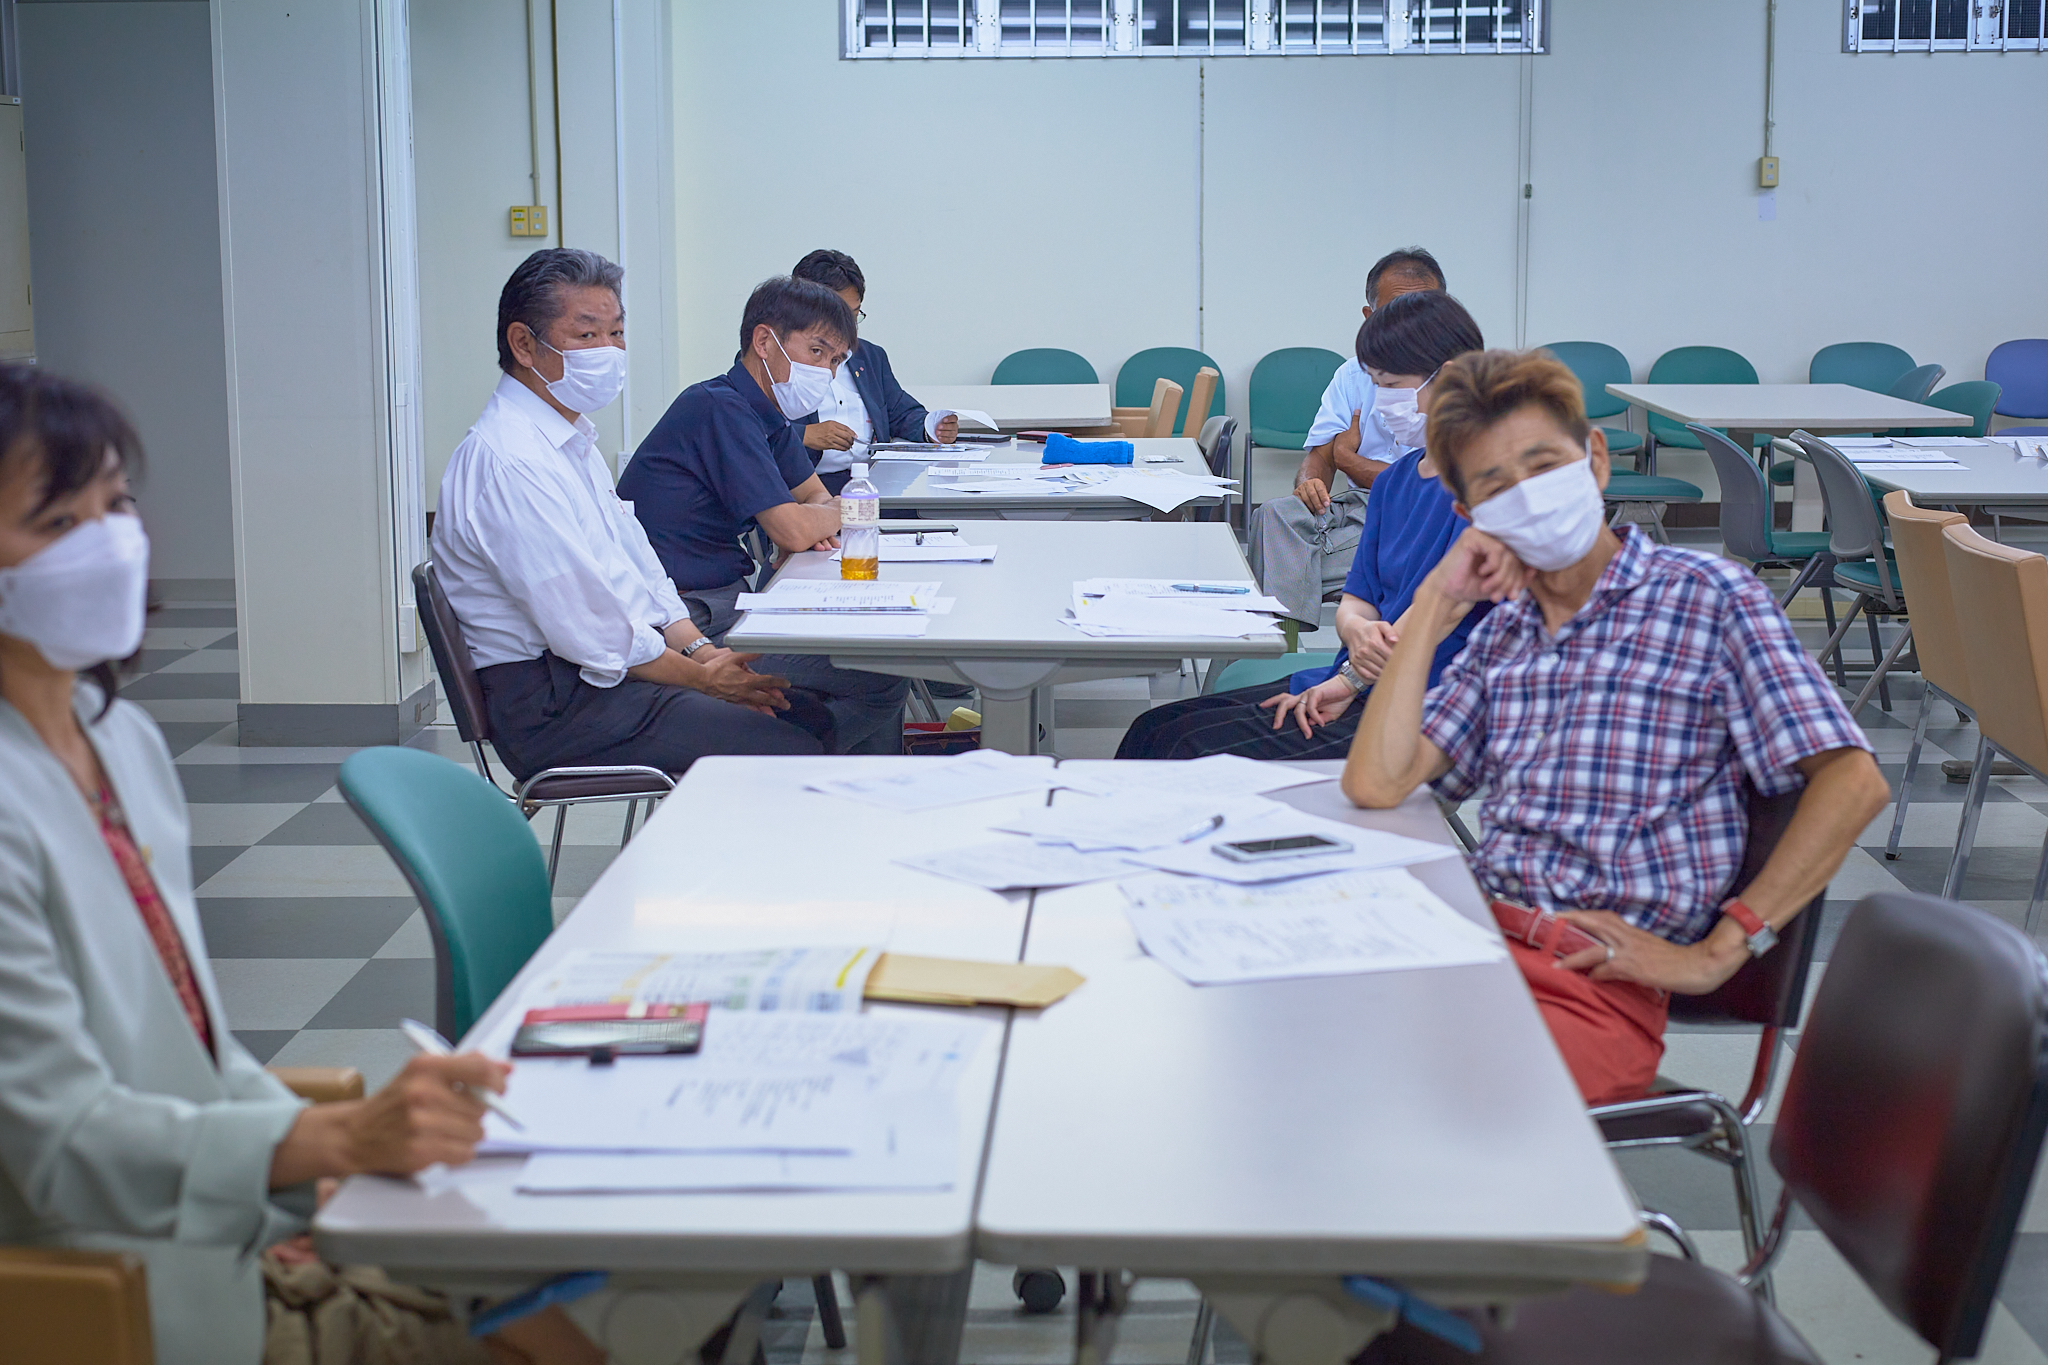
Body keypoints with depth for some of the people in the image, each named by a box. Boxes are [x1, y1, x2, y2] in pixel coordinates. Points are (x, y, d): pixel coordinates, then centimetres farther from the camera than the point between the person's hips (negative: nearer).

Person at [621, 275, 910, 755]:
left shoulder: (762, 411, 14)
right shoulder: (721, 408, -17)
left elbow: (816, 496, 25)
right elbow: (791, 531, -20)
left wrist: (814, 524, 0)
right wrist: (845, 512, 3)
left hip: (726, 599, 11)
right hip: (687, 620, -11)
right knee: (883, 679, -16)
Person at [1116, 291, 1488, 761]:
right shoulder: (1396, 478, 17)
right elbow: (1357, 597, 14)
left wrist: (1349, 681, -12)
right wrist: (1359, 630, -12)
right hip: (1365, 688, 9)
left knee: (1193, 749, -20)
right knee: (1157, 729, -3)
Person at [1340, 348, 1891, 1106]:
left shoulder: (1708, 597, 4)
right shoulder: (1504, 631, 21)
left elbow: (1852, 783, -6)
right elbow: (1375, 784, 8)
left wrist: (1712, 955, -9)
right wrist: (1434, 604, 8)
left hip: (1599, 983, -5)